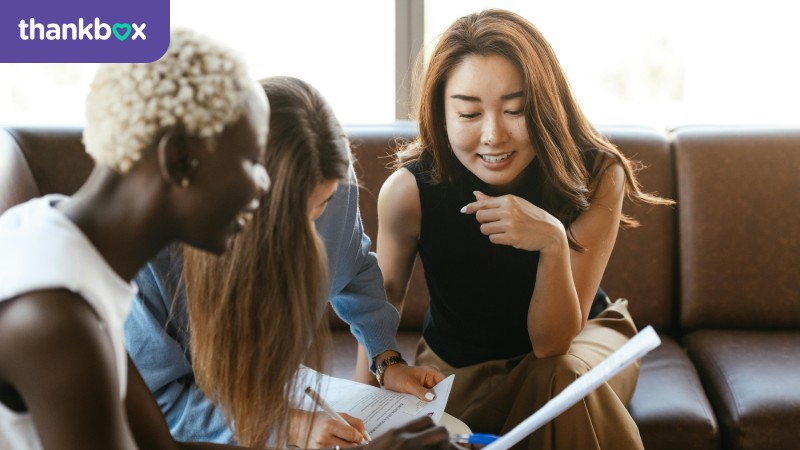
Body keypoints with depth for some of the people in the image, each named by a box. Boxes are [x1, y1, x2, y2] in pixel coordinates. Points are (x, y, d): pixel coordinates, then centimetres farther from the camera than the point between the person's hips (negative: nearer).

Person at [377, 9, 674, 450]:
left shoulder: (596, 176, -26)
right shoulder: (408, 191, -26)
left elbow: (552, 343, -26)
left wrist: (553, 242, -43)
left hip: (580, 338, 0)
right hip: (457, 365, 1)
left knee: (563, 378, -33)